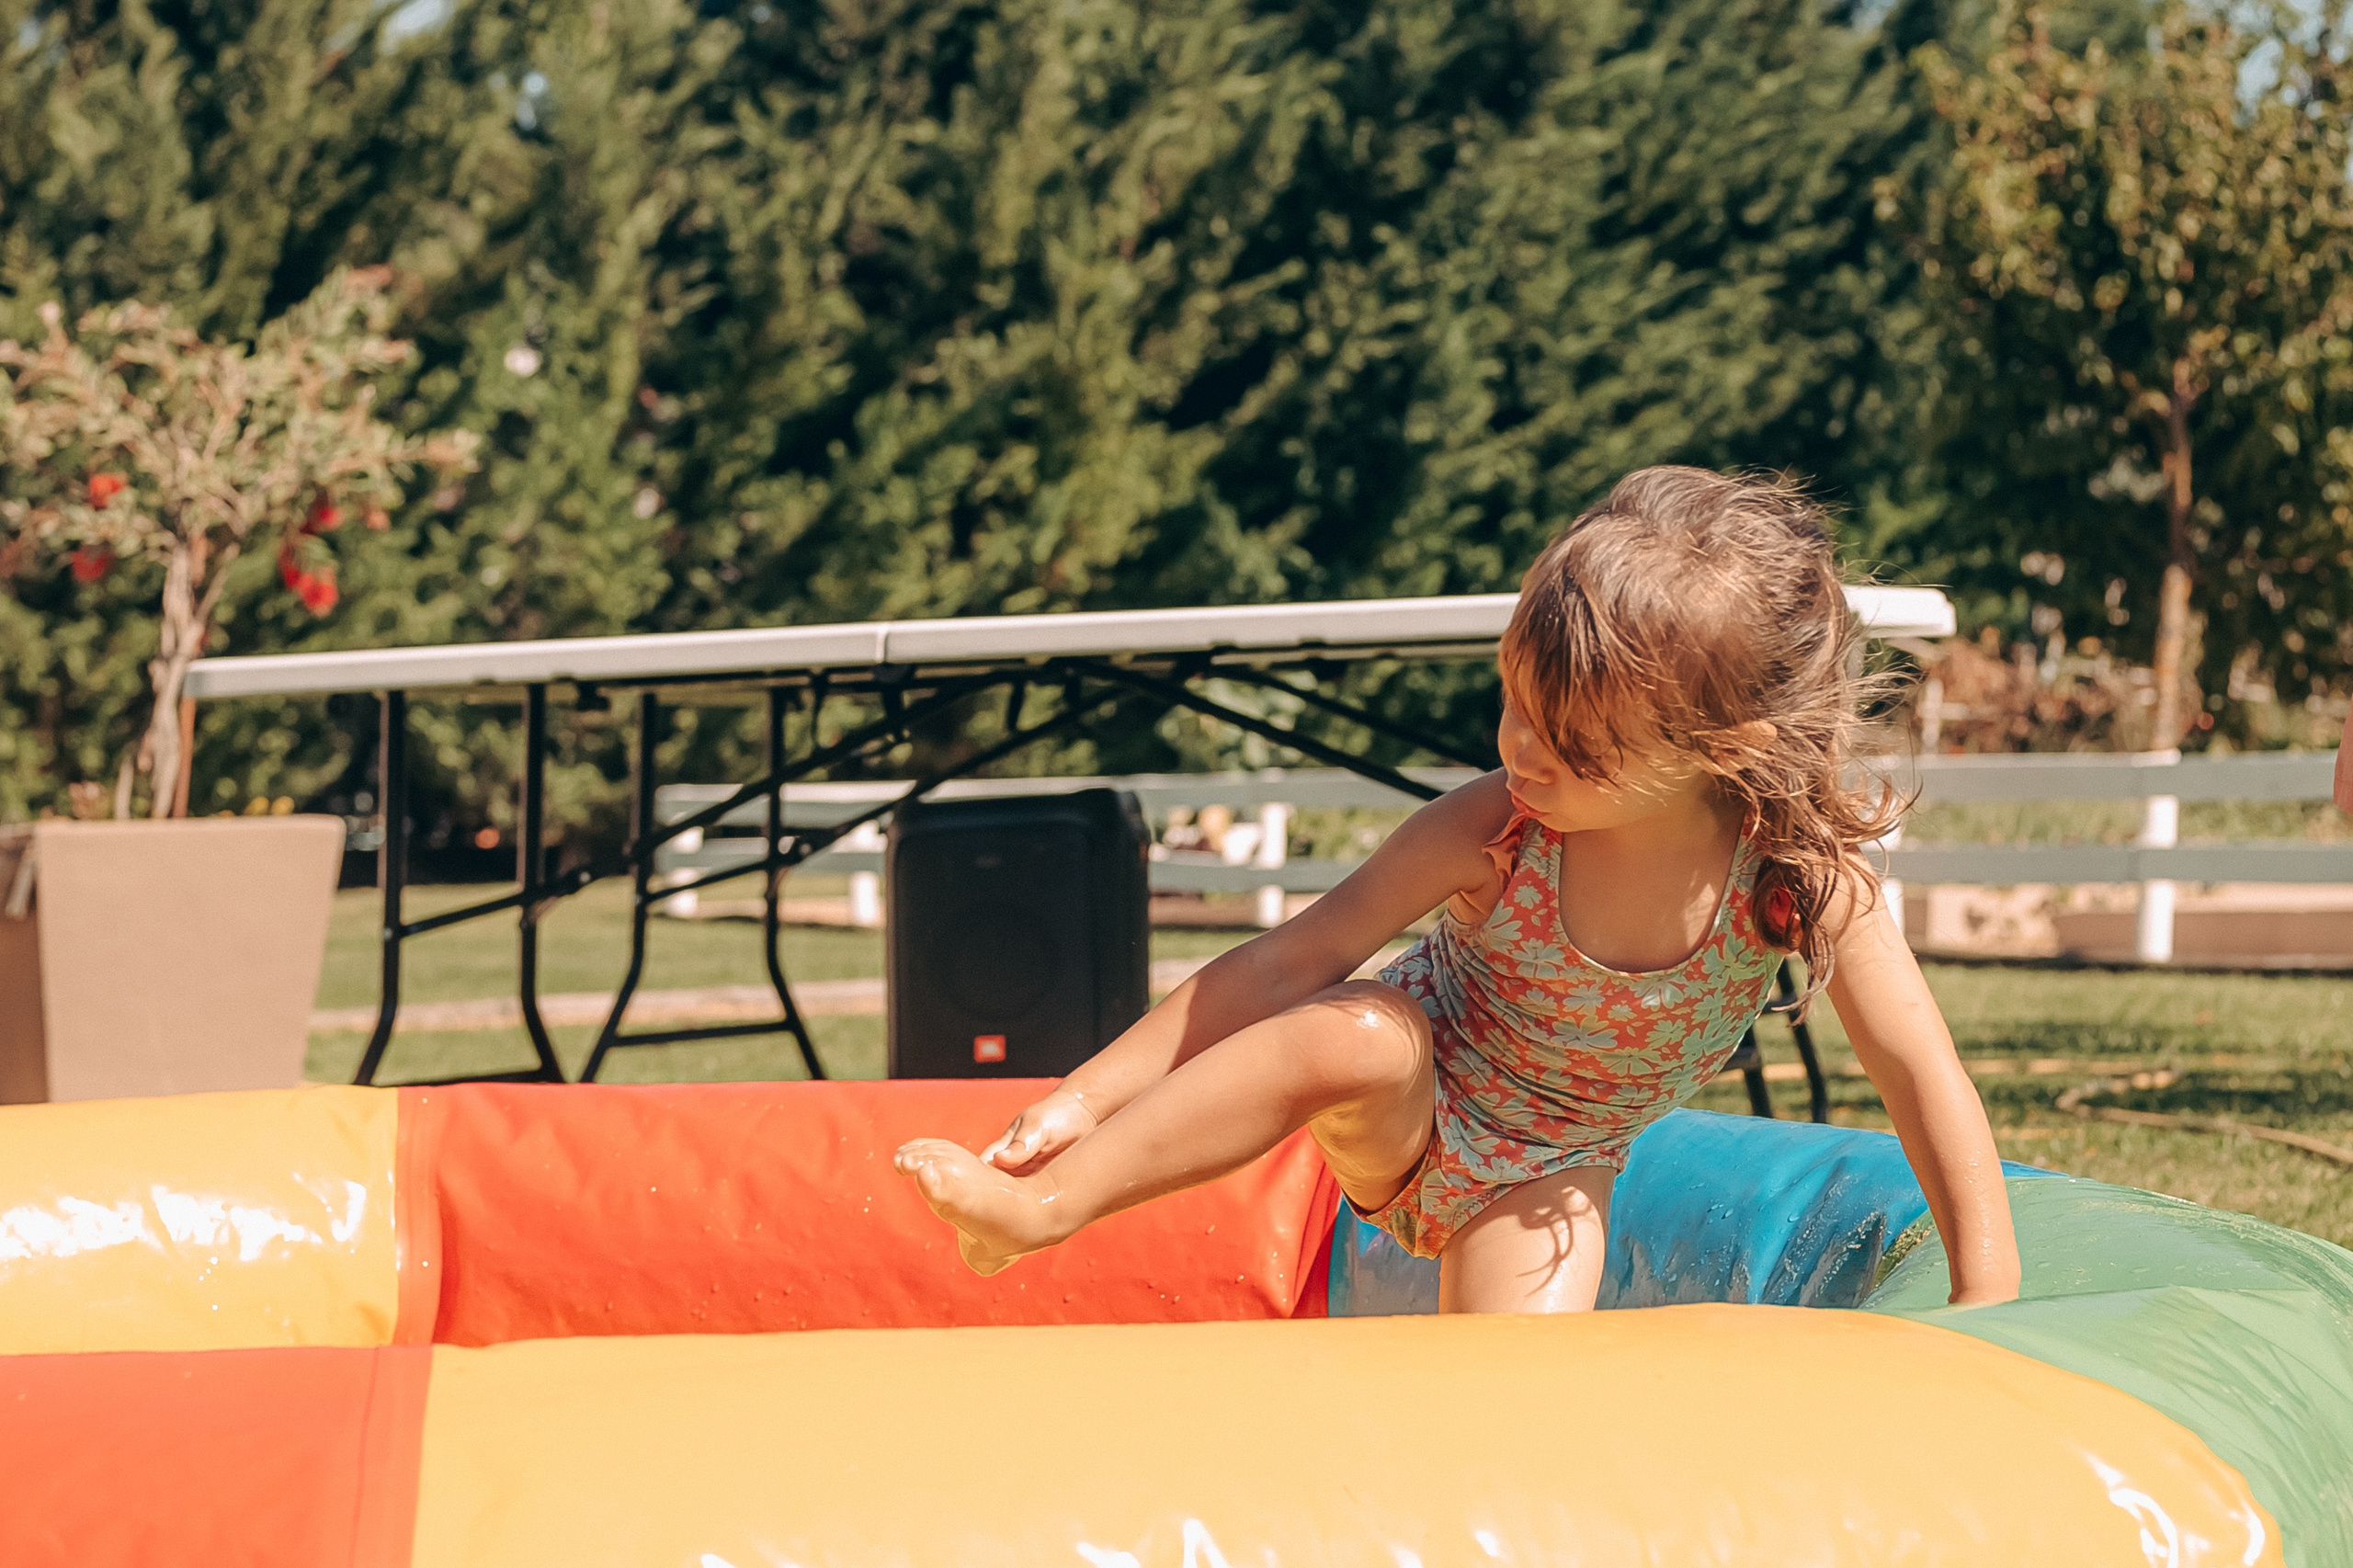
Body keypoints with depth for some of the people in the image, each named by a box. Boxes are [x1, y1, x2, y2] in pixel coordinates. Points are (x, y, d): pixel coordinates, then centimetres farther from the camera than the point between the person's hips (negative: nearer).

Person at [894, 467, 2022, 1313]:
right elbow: (1292, 960, -23)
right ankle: (1048, 1204, -33)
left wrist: (1989, 1297, -21)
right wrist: (1094, 1091, -26)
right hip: (1406, 1106, -2)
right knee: (1354, 1039, -37)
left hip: (1542, 1183, 2)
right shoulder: (1492, 833, -28)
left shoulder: (1803, 876, -27)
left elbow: (1919, 1068, -19)